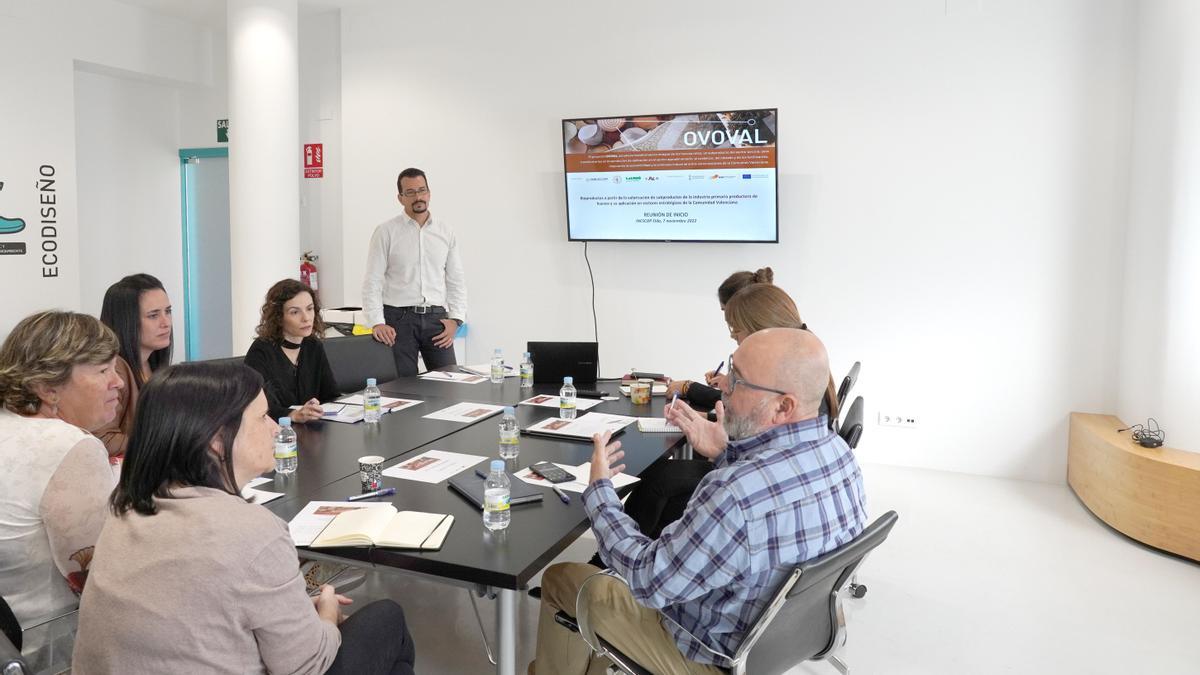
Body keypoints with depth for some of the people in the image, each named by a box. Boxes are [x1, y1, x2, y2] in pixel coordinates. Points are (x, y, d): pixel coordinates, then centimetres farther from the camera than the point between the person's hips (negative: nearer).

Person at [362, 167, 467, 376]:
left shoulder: (445, 232, 10)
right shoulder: (386, 231, 1)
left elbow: (456, 281, 11)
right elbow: (372, 281, -2)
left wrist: (455, 319, 0)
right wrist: (377, 323, -12)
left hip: (436, 317, 3)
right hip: (398, 318, -2)